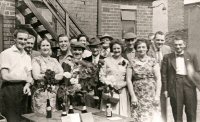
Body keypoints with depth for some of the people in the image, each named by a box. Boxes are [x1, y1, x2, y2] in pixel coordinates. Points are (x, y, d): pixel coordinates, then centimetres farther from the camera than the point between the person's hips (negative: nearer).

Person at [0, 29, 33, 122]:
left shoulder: (27, 57, 15)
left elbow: (29, 75, 11)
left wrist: (27, 85, -12)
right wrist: (26, 79, -6)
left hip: (23, 89, 6)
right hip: (10, 89, -6)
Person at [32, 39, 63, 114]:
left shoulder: (54, 60, 17)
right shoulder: (36, 60, 3)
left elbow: (61, 74, 3)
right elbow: (36, 76, -11)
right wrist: (55, 76, -5)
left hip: (54, 93, 4)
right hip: (41, 93, -4)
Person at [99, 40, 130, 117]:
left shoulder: (126, 62, 10)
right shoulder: (107, 60, 5)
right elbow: (101, 76, 1)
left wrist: (121, 85, -9)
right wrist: (111, 84, -10)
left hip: (122, 91, 2)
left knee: (122, 113, 0)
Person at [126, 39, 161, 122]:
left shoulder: (153, 61, 4)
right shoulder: (132, 63, 7)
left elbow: (158, 79, 1)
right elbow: (128, 80, 3)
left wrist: (157, 95, -7)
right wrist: (133, 96, -4)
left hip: (151, 95, -1)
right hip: (137, 96, 1)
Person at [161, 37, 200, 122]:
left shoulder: (192, 56, 10)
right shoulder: (167, 57, 7)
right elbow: (164, 74, 4)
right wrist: (165, 89, -1)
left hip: (189, 84, 1)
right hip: (174, 86, -1)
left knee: (191, 112, 5)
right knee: (177, 112, 3)